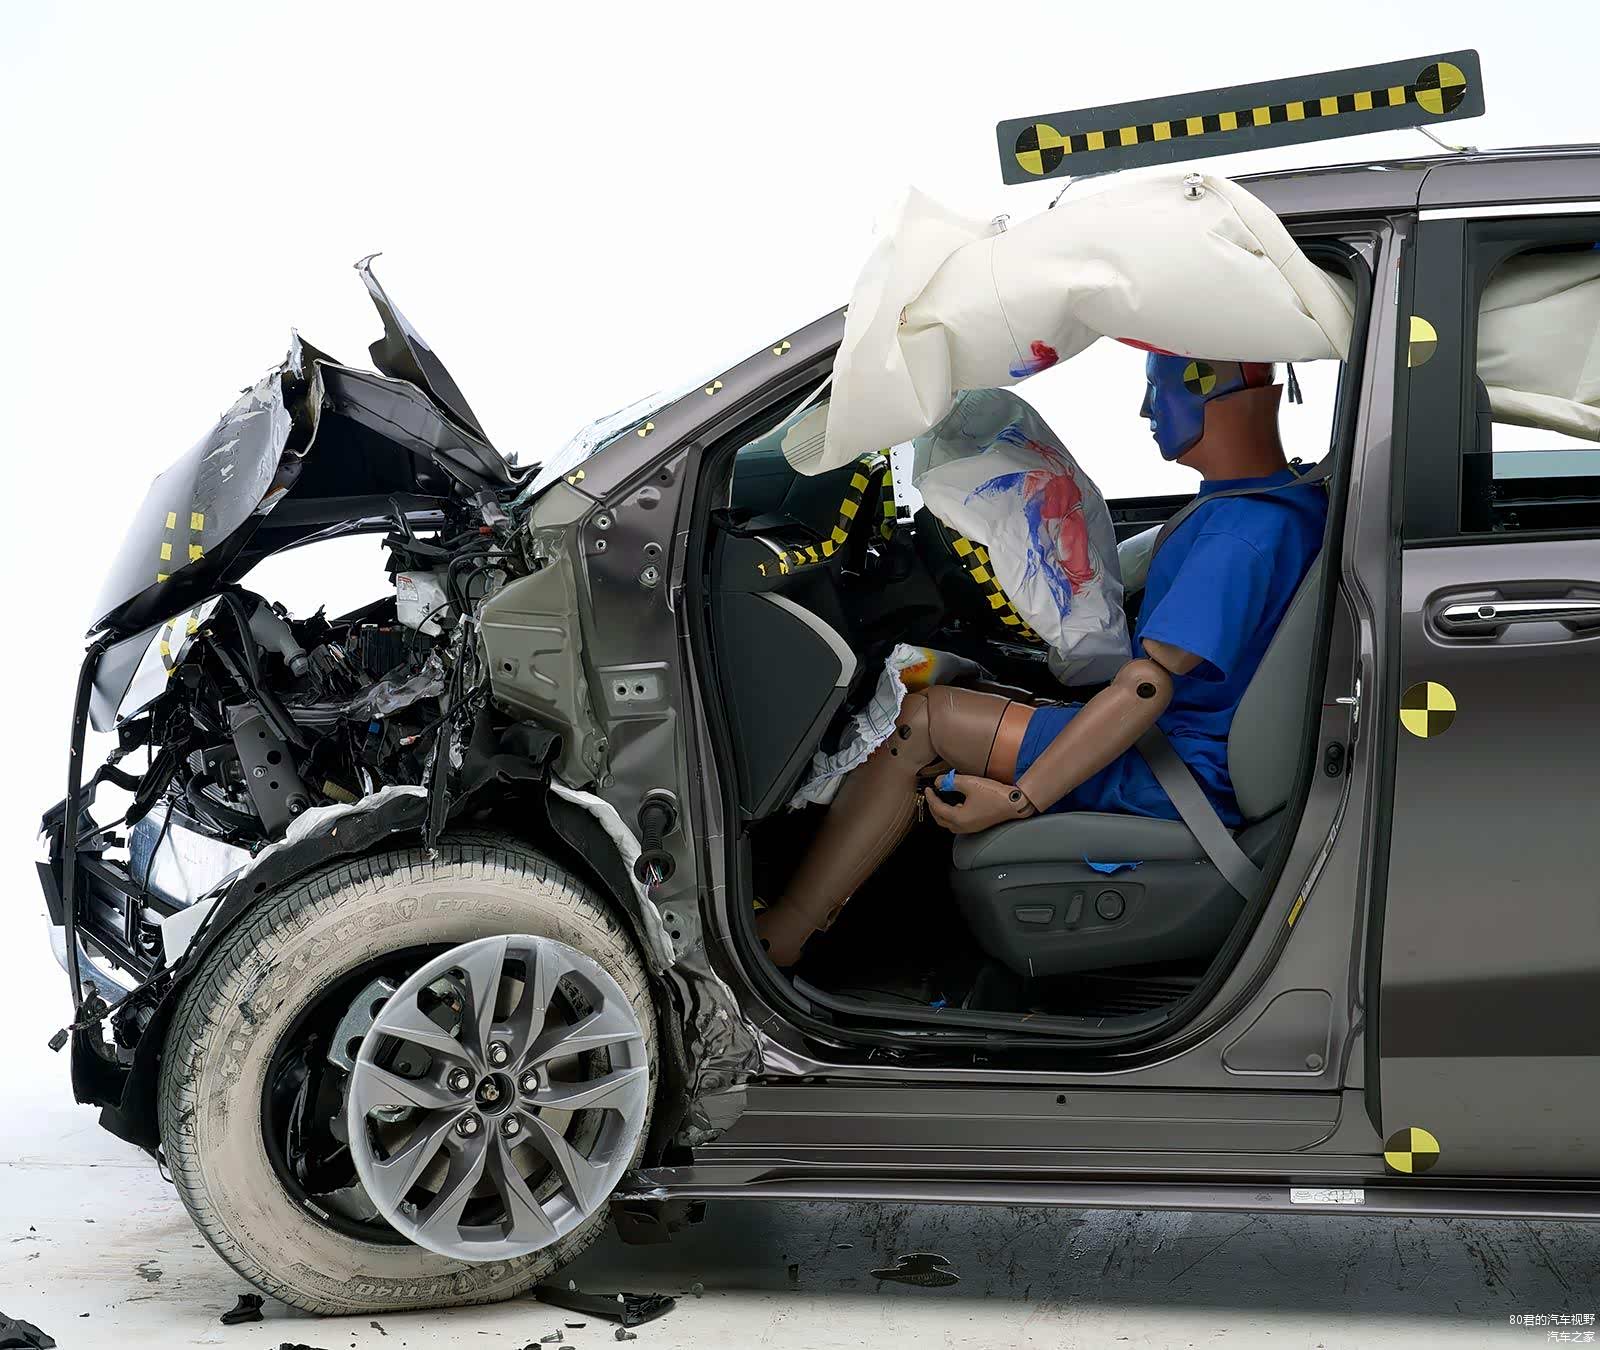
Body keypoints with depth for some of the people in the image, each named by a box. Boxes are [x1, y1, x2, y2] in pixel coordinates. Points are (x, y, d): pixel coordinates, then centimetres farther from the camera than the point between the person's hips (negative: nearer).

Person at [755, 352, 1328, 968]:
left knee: (919, 718, -11)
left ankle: (778, 938, -6)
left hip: (1186, 774, -10)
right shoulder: (1296, 497, 7)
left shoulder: (1245, 534, -26)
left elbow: (1147, 687, -30)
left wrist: (1019, 800, -27)